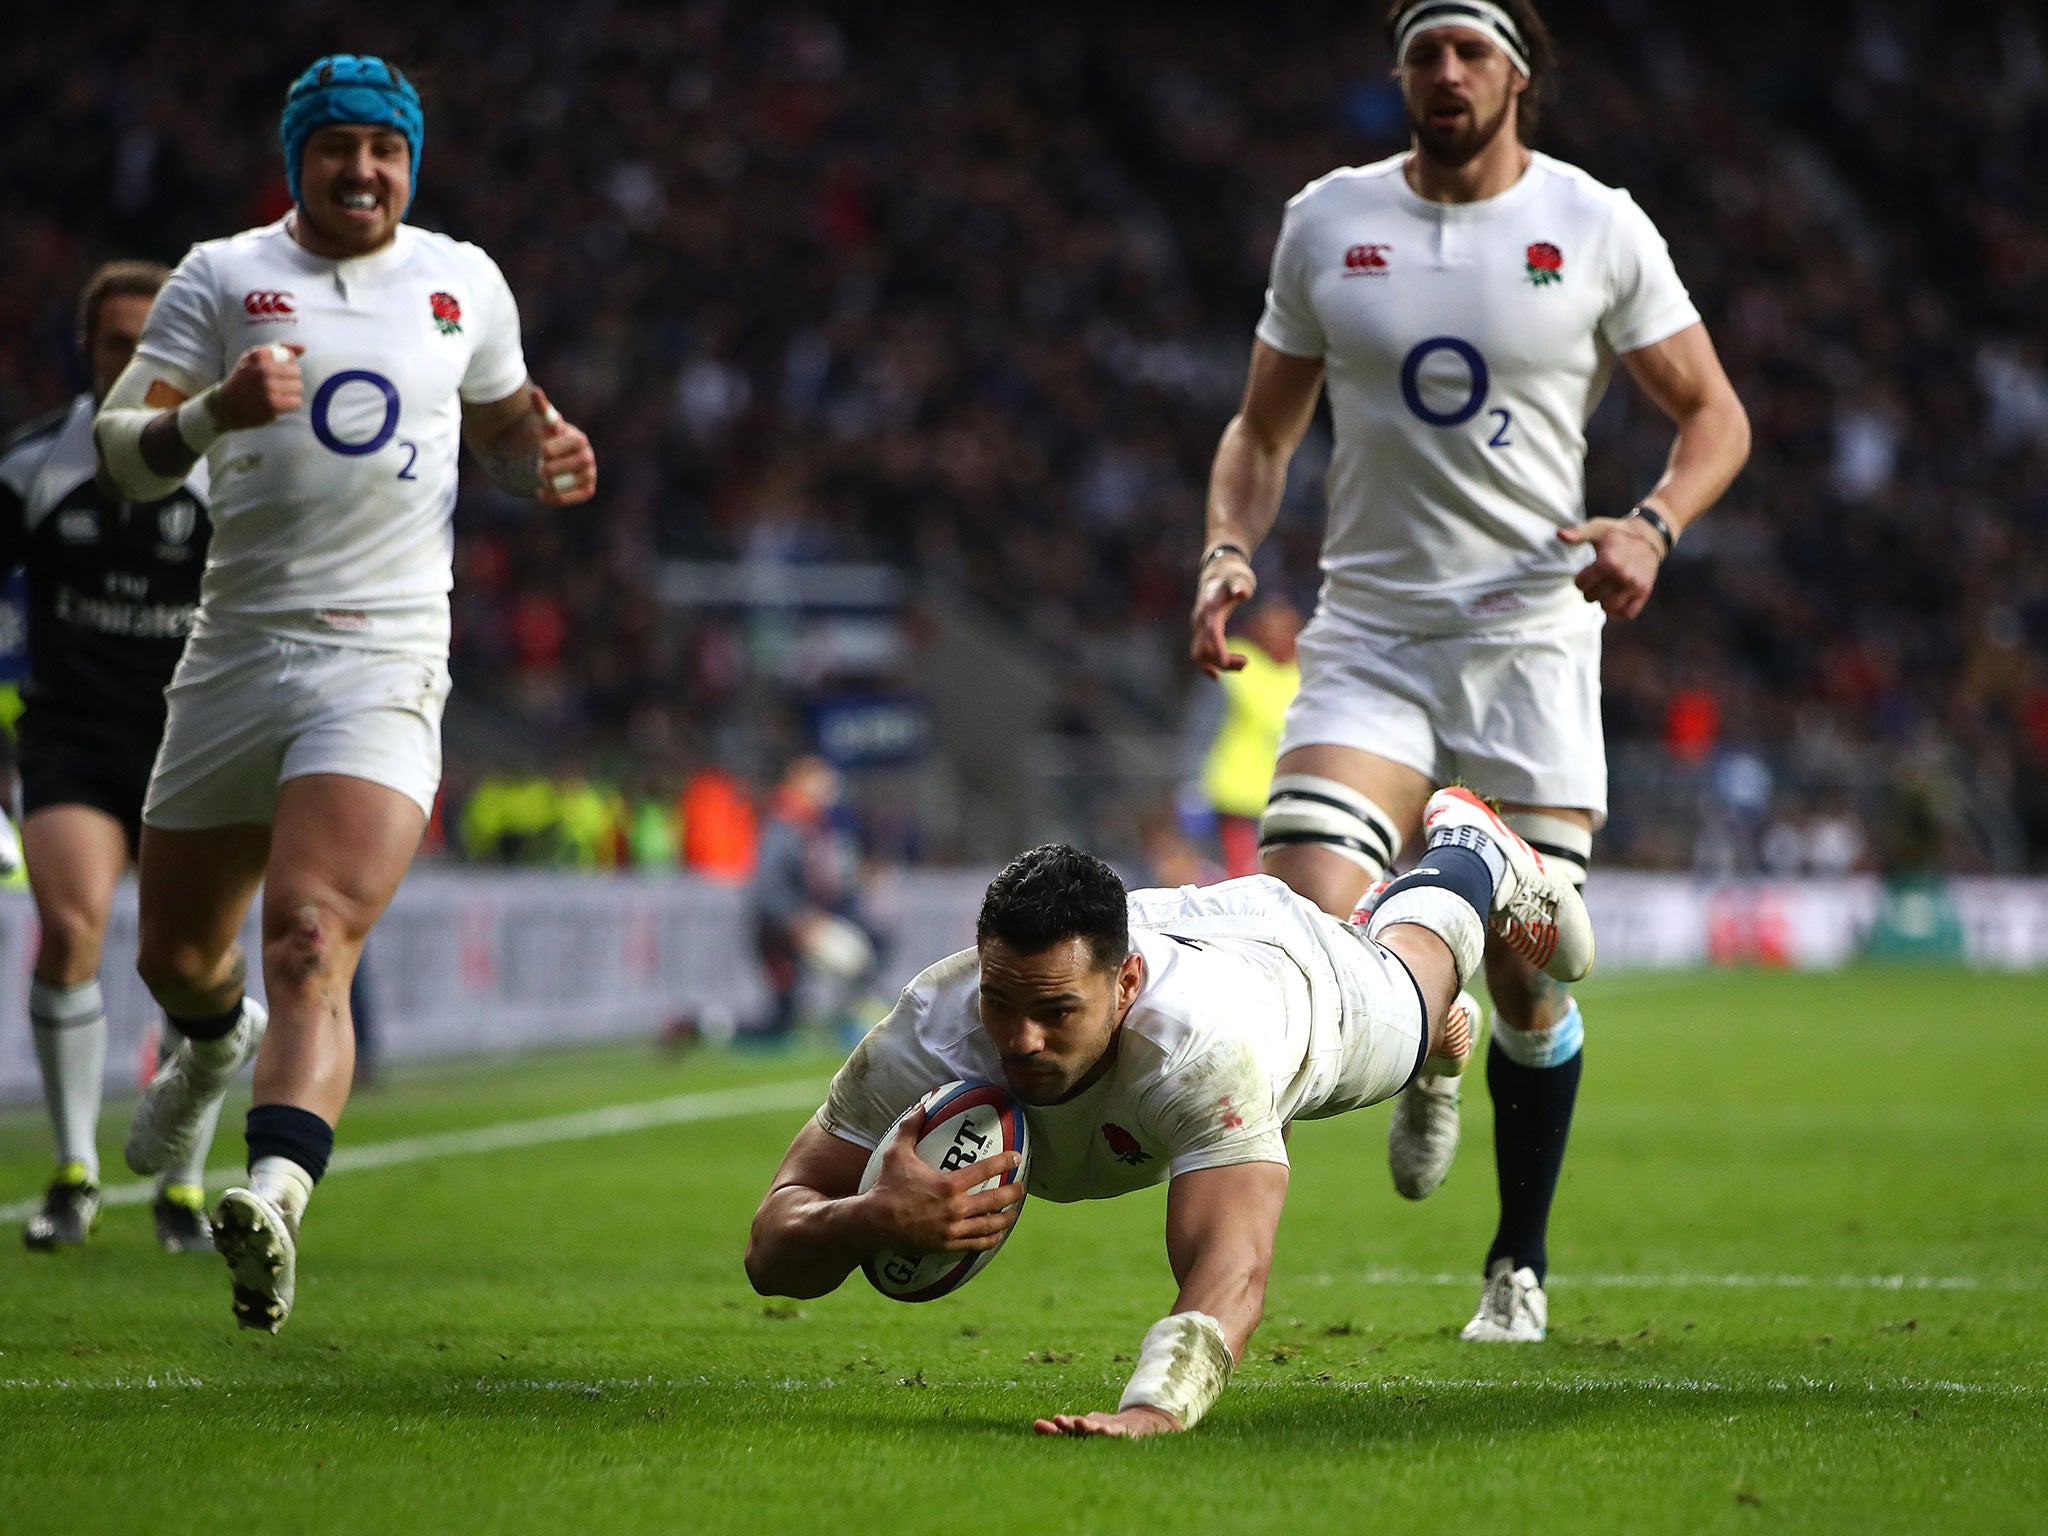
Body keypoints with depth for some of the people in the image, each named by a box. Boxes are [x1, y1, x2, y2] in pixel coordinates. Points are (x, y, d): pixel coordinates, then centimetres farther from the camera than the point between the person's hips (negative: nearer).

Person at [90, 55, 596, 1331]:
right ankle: (217, 1042, 51)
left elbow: (502, 421, 29)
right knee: (175, 954, 14)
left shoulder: (465, 282, 11)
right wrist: (214, 413, -23)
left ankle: (276, 1195, -41)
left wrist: (545, 460, 5)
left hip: (386, 662, -2)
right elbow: (122, 452, -3)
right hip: (239, 647, 2)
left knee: (313, 938, -23)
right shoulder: (223, 278, 5)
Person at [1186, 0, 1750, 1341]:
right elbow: (1265, 429, 14)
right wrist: (1228, 552, -4)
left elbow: (1714, 414, 6)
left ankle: (1522, 1264, 19)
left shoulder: (1599, 229, 0)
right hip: (1369, 636, 1)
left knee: (1528, 982, -2)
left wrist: (1653, 528, -14)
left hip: (1534, 636, -1)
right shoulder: (1327, 222, 5)